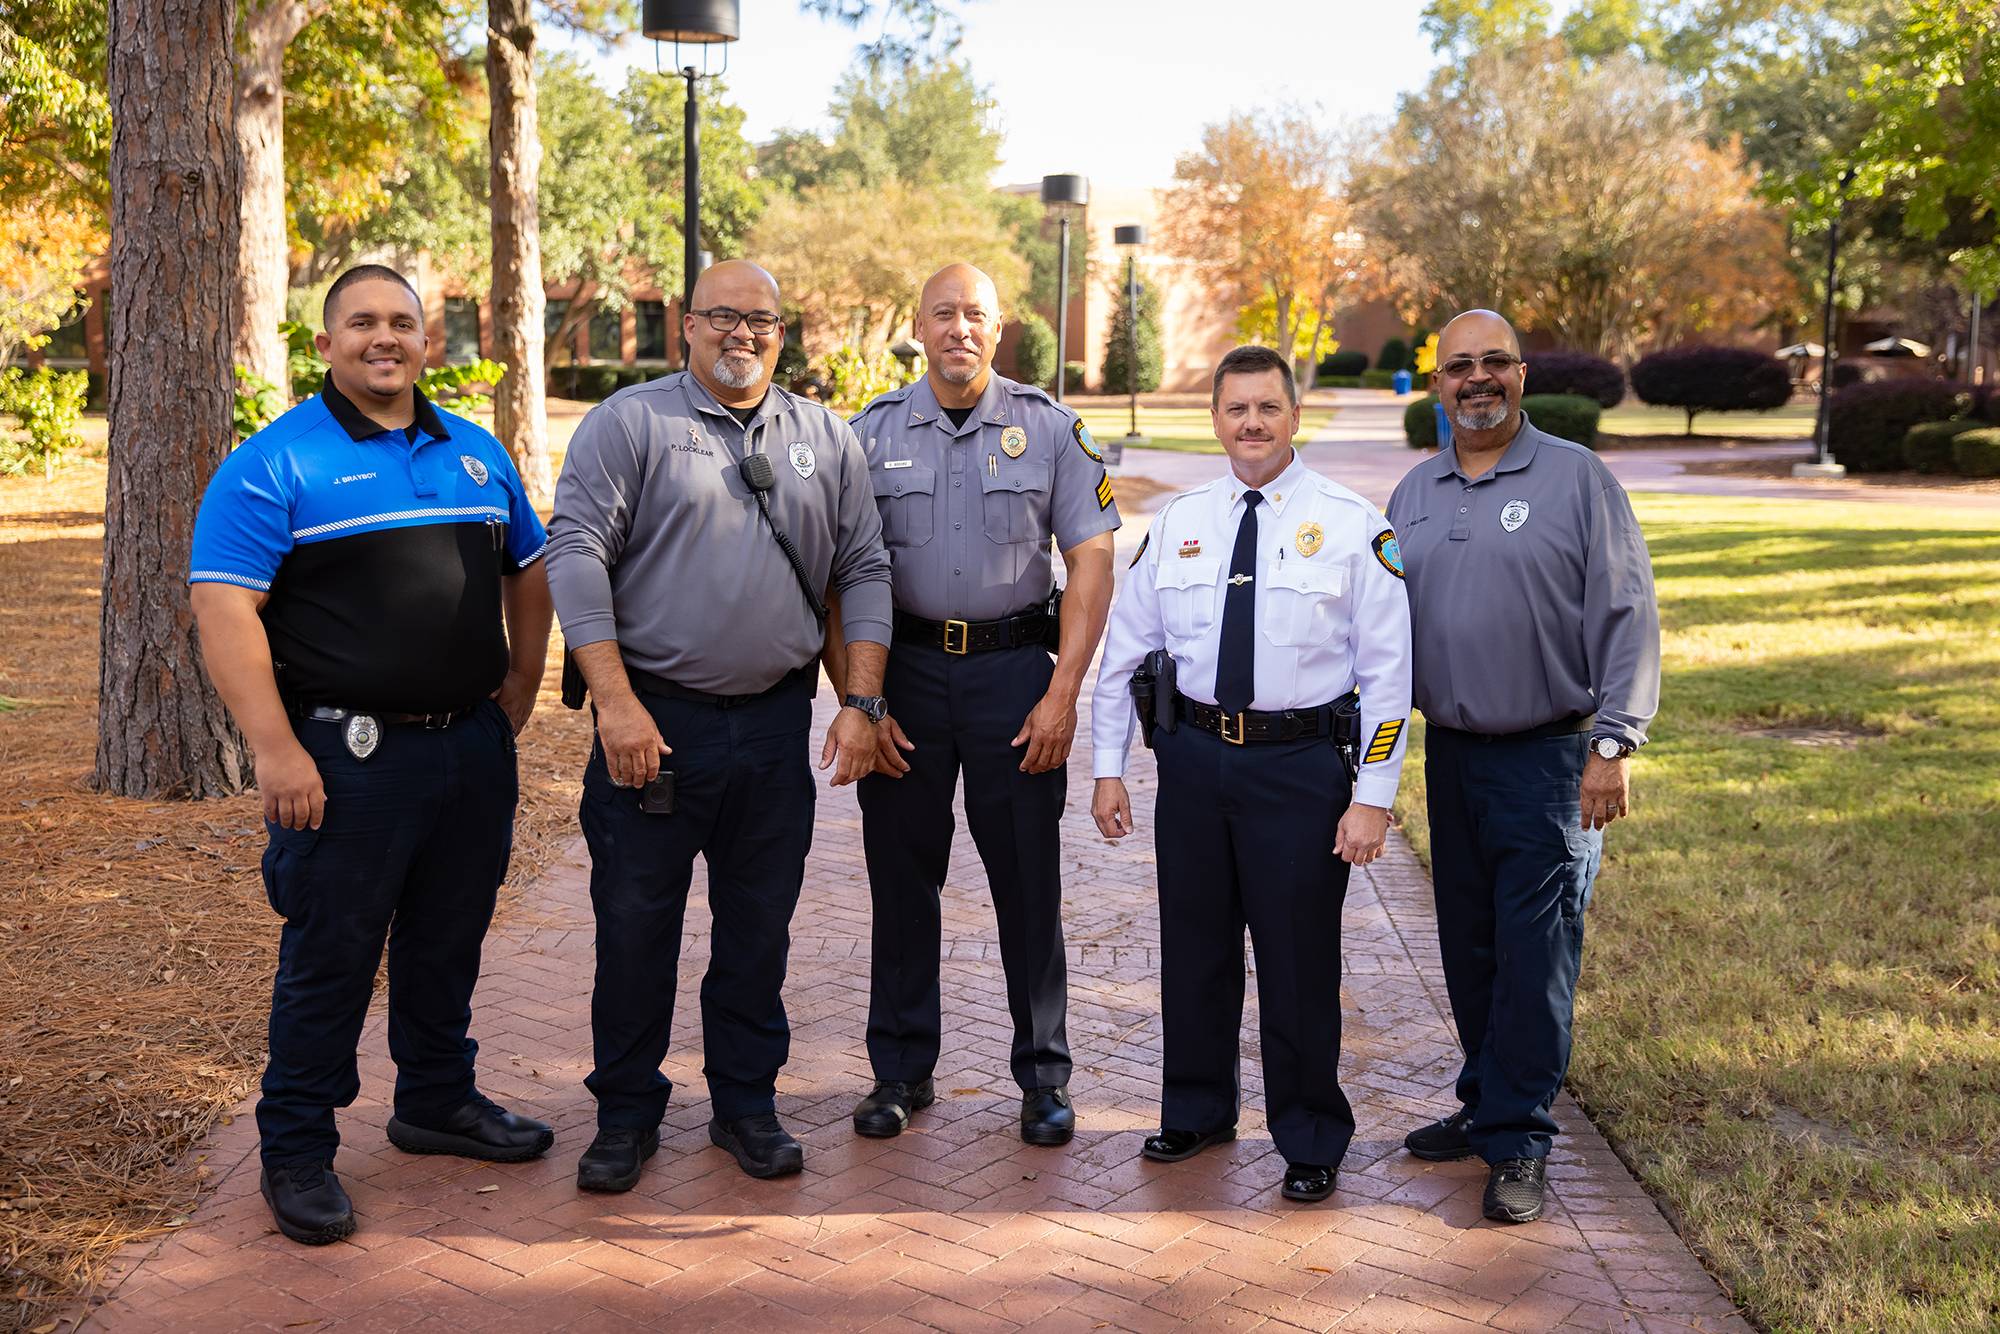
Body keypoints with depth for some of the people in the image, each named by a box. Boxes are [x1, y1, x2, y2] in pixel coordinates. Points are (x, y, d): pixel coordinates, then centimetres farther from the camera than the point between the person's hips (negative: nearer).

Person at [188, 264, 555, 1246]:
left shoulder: (476, 453, 11)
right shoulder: (277, 462, -8)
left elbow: (527, 569, 22)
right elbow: (224, 609, -14)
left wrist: (520, 686, 13)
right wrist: (276, 749, -20)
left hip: (472, 749, 6)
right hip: (350, 755, -6)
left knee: (448, 943, 17)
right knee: (330, 955, 2)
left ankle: (438, 1102, 34)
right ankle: (295, 1151, 15)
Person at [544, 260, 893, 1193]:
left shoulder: (825, 440, 10)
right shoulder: (628, 423, -2)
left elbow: (864, 571, 11)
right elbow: (575, 555, -9)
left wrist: (860, 703, 2)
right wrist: (615, 699, -16)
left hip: (775, 723, 3)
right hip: (654, 721, -3)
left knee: (760, 929, 11)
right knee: (634, 924, 5)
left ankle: (747, 1104, 26)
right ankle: (627, 1115, 20)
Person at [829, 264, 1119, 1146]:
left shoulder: (1050, 427, 2)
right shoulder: (871, 434, 4)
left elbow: (1091, 559, 0)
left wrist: (1062, 693, -8)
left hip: (1014, 670, -1)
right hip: (904, 671, 1)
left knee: (1029, 881, 3)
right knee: (901, 877, 7)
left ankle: (1044, 1075, 17)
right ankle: (901, 1070, 21)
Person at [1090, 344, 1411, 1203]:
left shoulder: (1351, 525, -3)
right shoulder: (1177, 523, 6)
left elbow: (1388, 670, -5)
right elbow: (1123, 650, 10)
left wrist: (1372, 797, -10)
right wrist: (1108, 769, 7)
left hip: (1303, 763, -3)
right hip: (1193, 756, 3)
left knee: (1299, 957, 5)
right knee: (1193, 946, 14)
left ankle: (1311, 1141, 24)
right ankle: (1197, 1110, 35)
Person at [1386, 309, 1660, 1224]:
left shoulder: (1577, 479, -4)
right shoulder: (1414, 494, 11)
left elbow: (1625, 619, -7)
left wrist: (1613, 746, -13)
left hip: (1548, 756, -5)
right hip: (1449, 754, 5)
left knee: (1535, 952, -4)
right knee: (1468, 948, 12)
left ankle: (1517, 1138, 6)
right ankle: (1485, 1103, 27)